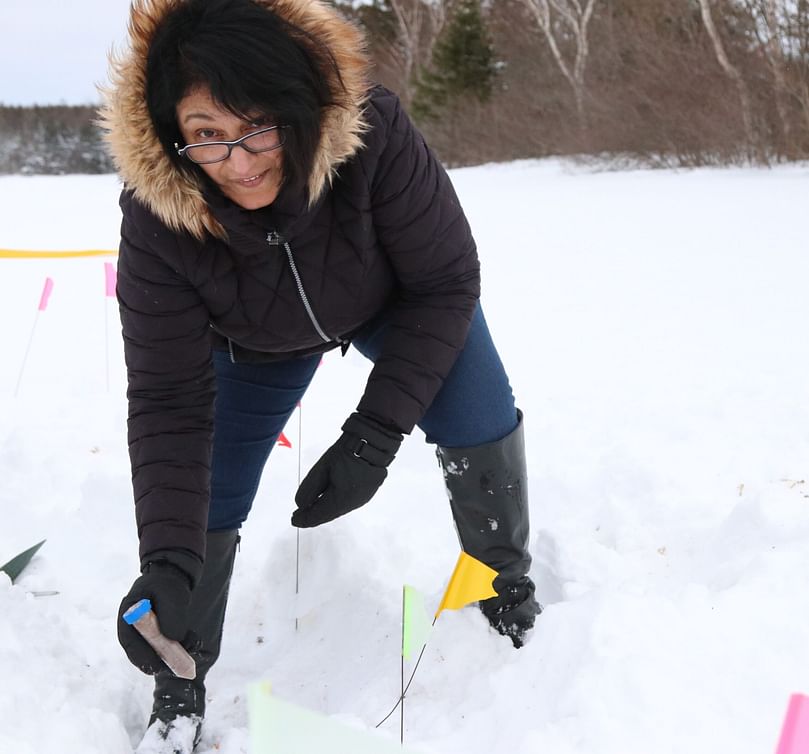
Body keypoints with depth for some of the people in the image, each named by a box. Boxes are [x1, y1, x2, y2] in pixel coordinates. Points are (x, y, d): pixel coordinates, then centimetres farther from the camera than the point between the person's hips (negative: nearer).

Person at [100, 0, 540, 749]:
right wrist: (167, 562, -41)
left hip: (396, 302, 0)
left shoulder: (373, 134, -42)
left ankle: (507, 592, 15)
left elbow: (445, 284, -28)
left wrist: (373, 436, -33)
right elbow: (168, 399, -30)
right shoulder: (154, 215, -37)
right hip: (256, 341, 1)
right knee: (202, 498, -3)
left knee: (479, 426, -16)